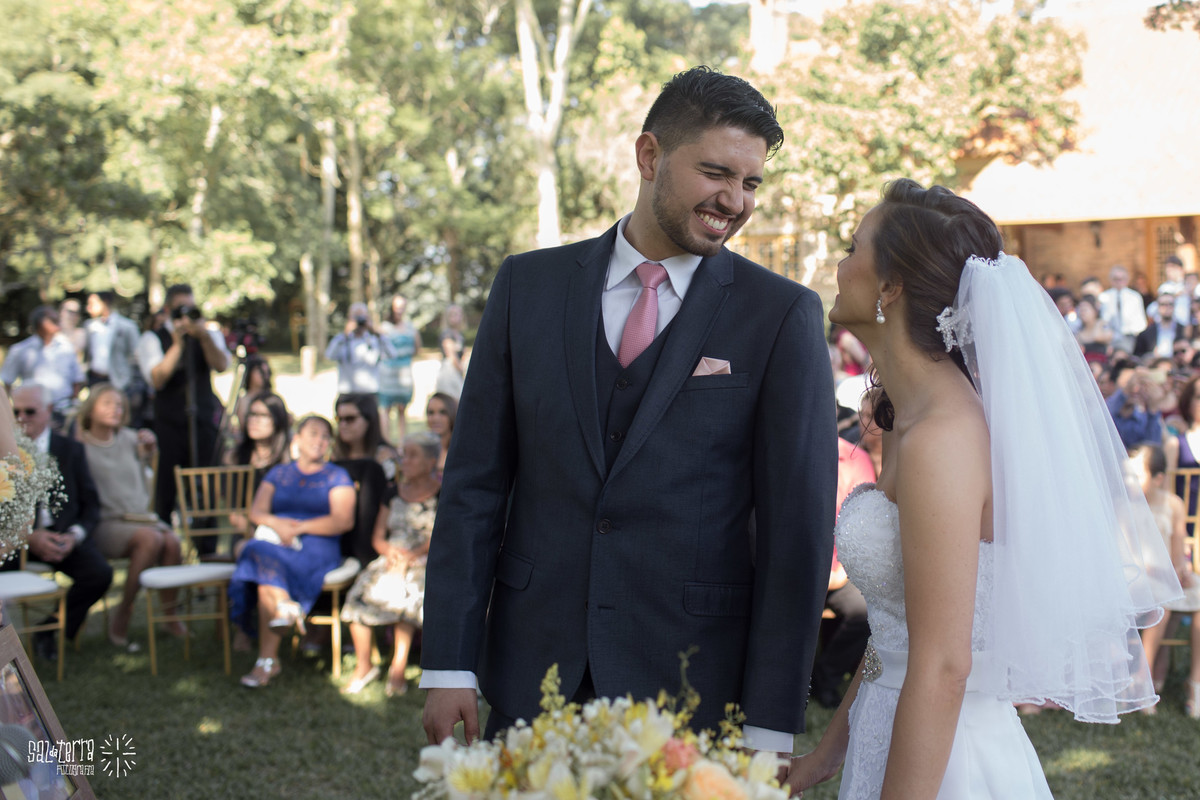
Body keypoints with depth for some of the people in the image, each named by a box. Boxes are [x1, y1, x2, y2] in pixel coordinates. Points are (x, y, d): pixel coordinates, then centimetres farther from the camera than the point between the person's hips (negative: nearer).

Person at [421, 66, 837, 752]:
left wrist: (772, 722, -9)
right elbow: (475, 483, 3)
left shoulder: (785, 315, -5)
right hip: (532, 671, 2)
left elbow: (799, 523, -6)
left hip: (691, 685, -2)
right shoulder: (528, 285, 3)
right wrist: (450, 663, -1)